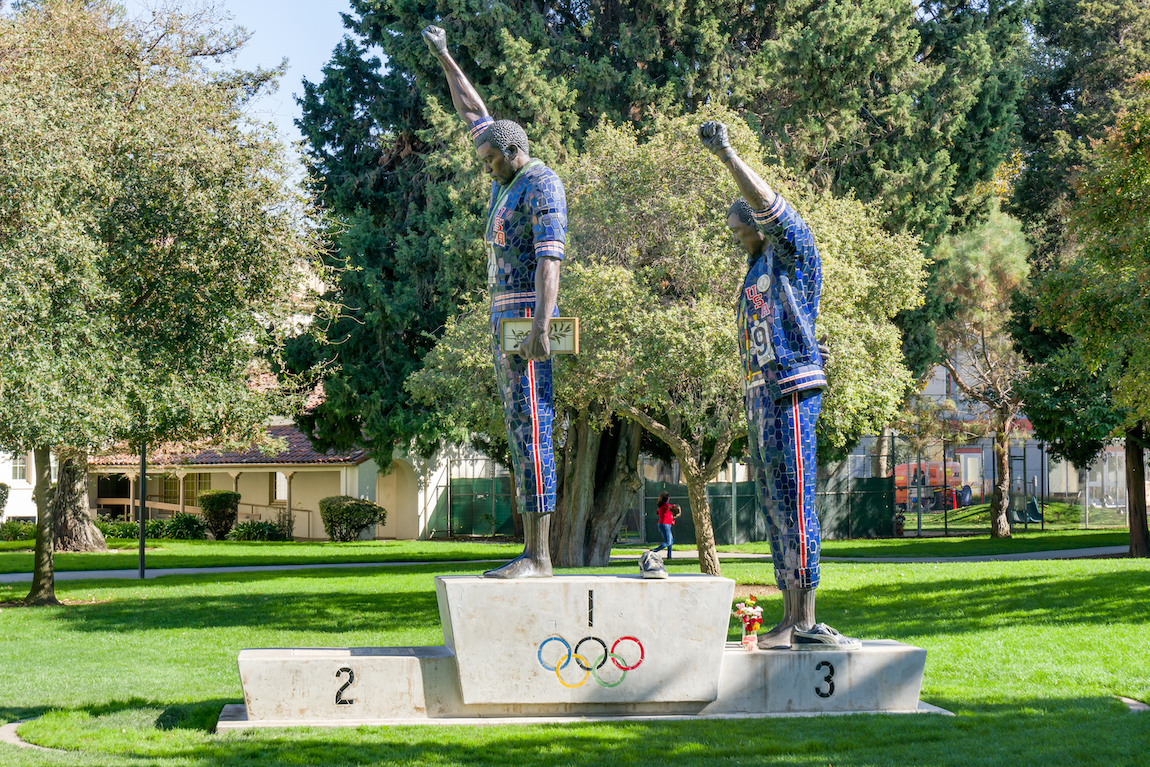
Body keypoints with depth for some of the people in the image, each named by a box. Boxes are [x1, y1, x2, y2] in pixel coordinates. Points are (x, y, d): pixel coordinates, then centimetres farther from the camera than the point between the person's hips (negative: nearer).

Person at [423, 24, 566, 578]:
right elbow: (473, 113, 30)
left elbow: (549, 258, -20)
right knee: (521, 434, 6)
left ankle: (538, 558, -16)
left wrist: (540, 328, -29)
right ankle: (532, 554, 6)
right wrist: (443, 57, 32)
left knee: (531, 430, -13)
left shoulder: (542, 185, -9)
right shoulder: (510, 179, 18)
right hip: (505, 321, 10)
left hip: (527, 317, -10)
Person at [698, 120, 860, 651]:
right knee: (774, 509, 7)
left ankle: (805, 623, -14)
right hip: (760, 394, 10)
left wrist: (727, 156, -23)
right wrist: (751, 417, 18)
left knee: (793, 505, -13)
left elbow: (768, 205, -19)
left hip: (791, 392, -10)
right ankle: (789, 622, 8)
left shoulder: (792, 250, 0)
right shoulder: (755, 275, 26)